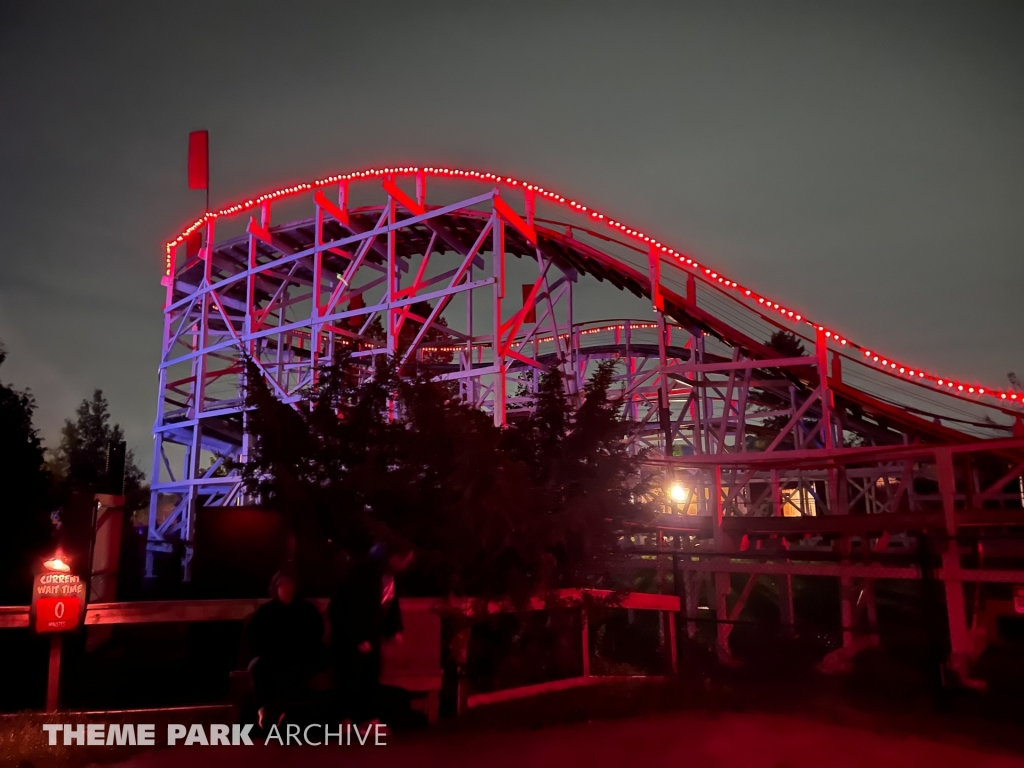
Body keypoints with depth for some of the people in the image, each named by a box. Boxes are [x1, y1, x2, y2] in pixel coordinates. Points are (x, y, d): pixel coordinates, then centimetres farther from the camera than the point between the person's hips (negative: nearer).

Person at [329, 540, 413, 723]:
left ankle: (370, 719, 15)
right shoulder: (364, 571, -28)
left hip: (370, 632, 8)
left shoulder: (390, 574, -2)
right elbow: (351, 606, -29)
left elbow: (391, 603, 9)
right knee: (349, 677, -2)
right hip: (348, 631, -8)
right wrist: (359, 638, -27)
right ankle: (346, 719, 8)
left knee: (371, 676, 8)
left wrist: (394, 629, -2)